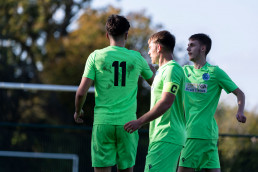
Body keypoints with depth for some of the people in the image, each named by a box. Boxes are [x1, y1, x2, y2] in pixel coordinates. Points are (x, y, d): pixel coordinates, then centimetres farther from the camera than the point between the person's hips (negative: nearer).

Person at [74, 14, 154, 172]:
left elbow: (82, 92, -5)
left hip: (102, 123, -1)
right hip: (128, 123, 1)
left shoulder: (96, 57, -2)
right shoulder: (137, 58, 2)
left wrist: (78, 111, 14)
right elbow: (154, 81, 21)